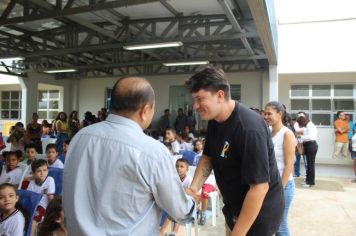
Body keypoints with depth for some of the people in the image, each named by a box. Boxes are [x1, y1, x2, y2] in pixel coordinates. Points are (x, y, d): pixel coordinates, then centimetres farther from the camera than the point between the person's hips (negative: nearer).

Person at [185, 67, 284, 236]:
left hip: (259, 212, -8)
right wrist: (194, 188, -10)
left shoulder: (249, 129, -31)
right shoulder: (214, 120, -3)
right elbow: (208, 156, 7)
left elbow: (260, 187, -31)